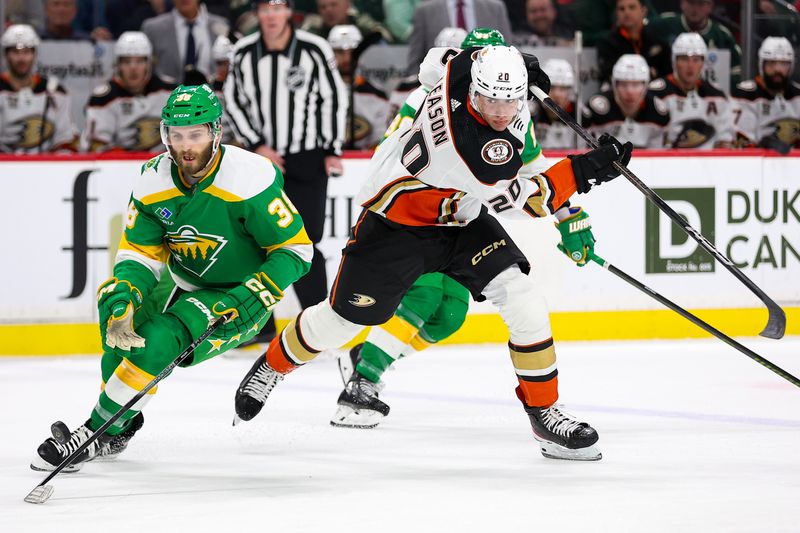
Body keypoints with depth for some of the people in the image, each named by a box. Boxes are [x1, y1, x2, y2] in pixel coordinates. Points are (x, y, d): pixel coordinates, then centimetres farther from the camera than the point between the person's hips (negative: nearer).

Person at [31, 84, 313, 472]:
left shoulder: (250, 178, -23)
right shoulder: (153, 181, -7)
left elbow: (296, 249, -19)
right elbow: (140, 254, -4)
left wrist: (251, 298, -29)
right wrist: (122, 299, -24)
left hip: (238, 298, -6)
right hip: (185, 289, 6)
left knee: (160, 340, -26)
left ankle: (98, 433, -14)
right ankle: (120, 428, 1)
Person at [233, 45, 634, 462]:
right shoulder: (467, 144, -39)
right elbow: (517, 199, -28)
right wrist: (584, 171, -34)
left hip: (462, 217, 7)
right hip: (397, 220, -7)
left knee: (524, 304, -10)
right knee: (341, 319, 6)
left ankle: (545, 413, 1)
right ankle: (271, 366, 35)